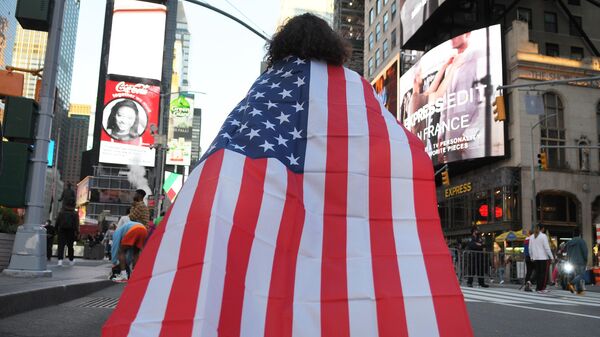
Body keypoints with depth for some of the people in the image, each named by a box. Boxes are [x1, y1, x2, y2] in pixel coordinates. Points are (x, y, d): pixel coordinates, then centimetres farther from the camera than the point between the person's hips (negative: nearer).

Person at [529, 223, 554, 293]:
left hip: (535, 258, 6)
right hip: (543, 257, -6)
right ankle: (542, 288, -4)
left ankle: (538, 288, 10)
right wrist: (551, 257, -6)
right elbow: (547, 247, -11)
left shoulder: (532, 237, 9)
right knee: (544, 273, -1)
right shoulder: (543, 236, -8)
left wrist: (531, 257, 22)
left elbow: (530, 248, 12)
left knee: (538, 272, 9)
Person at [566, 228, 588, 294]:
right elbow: (585, 251, -12)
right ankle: (571, 283, -28)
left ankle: (579, 290, 11)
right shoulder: (581, 241, -8)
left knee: (576, 275, 12)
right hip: (581, 261, -6)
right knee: (581, 275, -6)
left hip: (573, 262, 6)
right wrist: (586, 260, -1)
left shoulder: (569, 242, 11)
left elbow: (568, 253, 16)